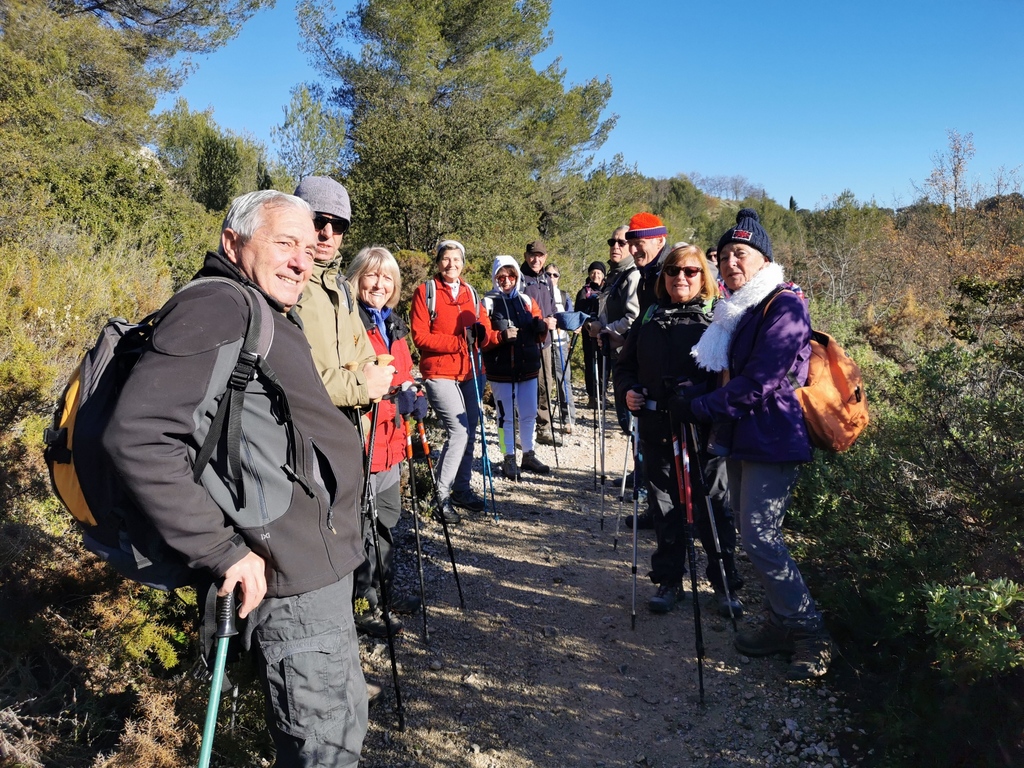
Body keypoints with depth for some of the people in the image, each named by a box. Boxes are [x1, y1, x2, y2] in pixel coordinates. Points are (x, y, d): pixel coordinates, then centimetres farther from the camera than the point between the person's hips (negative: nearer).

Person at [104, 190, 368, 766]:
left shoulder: (271, 316, 16)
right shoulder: (217, 308, -16)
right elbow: (137, 437, -26)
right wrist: (224, 551, -23)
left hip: (322, 567, 10)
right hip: (291, 579, -10)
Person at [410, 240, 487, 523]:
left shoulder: (471, 293, 14)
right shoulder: (425, 291, -2)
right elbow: (420, 337, -10)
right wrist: (459, 342, -18)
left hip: (469, 373, 6)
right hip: (439, 373, -6)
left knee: (469, 433, 10)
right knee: (459, 430, -16)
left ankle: (462, 489, 25)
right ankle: (442, 496, -5)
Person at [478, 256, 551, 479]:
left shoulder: (527, 301, 11)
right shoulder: (488, 303, -2)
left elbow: (538, 335, 13)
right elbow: (482, 338, -10)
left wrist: (541, 328, -9)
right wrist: (501, 336, -26)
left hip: (528, 368, 4)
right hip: (501, 369, -4)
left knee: (529, 414, 11)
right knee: (506, 416, 3)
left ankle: (529, 455, 25)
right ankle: (509, 458, 15)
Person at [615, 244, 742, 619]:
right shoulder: (649, 320, 12)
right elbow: (625, 365, 20)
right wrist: (628, 389, 1)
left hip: (705, 431, -4)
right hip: (657, 430, 4)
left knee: (713, 508, 4)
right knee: (665, 508, 12)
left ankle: (725, 584, 21)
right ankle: (669, 580, 26)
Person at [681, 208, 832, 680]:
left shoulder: (785, 307, -14)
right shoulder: (737, 310, 15)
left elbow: (760, 383, -21)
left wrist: (700, 408, -15)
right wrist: (702, 402, 6)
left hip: (772, 442, -9)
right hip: (741, 439, 9)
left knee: (759, 537, -11)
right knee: (749, 532, 12)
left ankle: (811, 633, 3)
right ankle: (782, 624, 24)